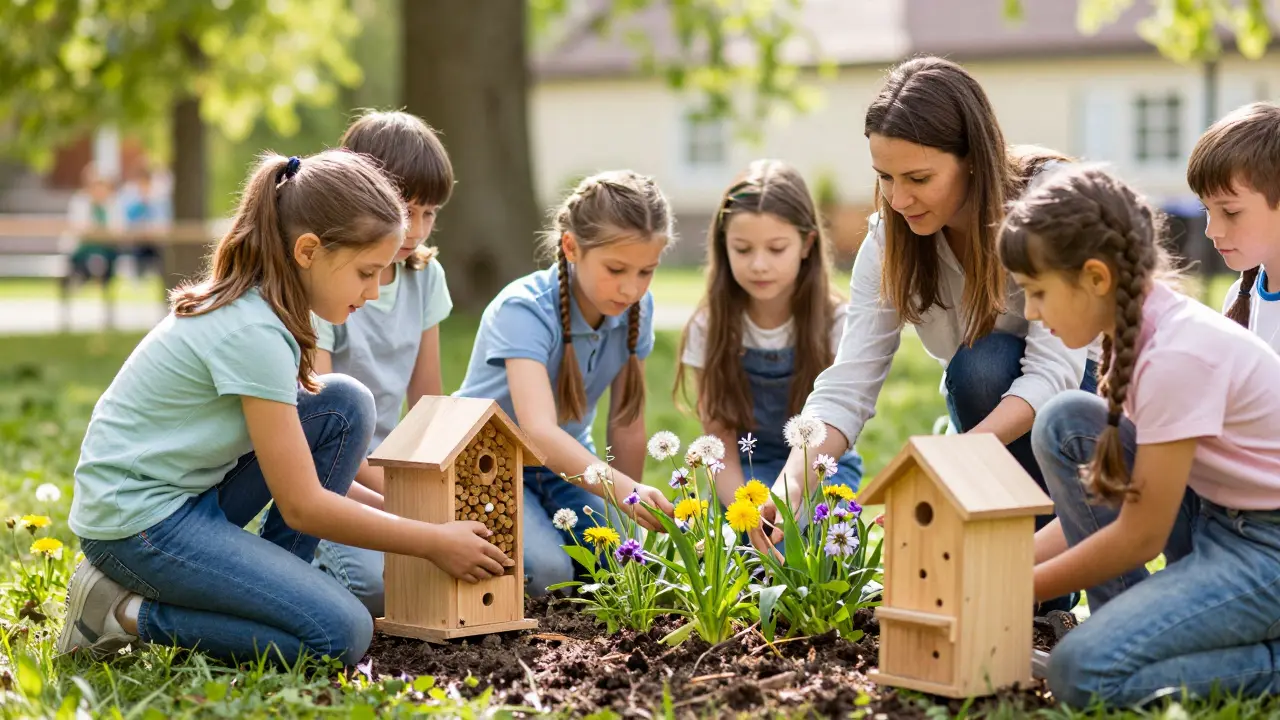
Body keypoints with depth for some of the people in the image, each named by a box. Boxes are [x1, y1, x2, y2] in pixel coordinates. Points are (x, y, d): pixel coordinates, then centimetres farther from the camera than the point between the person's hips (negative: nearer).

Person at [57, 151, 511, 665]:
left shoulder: (258, 305, 5)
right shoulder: (253, 333, -23)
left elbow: (298, 468, 16)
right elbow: (302, 506, -18)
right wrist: (435, 542, -11)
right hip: (137, 521, -9)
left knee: (346, 405, -1)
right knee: (342, 635, -18)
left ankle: (268, 590, 5)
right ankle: (128, 612, -7)